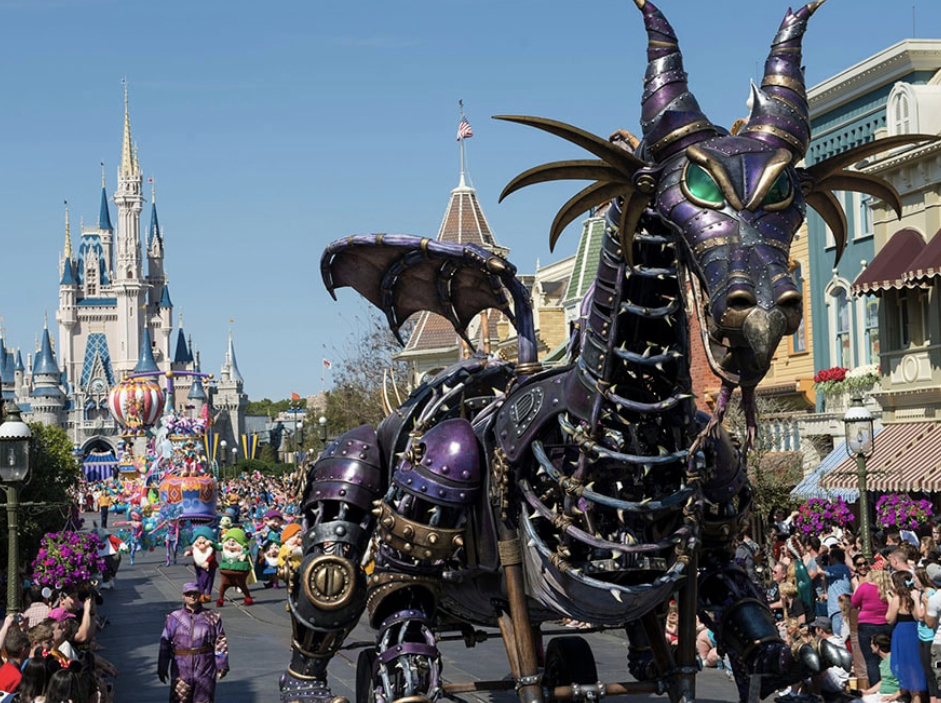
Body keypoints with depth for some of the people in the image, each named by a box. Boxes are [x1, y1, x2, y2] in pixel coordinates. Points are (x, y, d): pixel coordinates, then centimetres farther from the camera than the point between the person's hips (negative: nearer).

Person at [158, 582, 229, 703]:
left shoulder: (212, 618, 2)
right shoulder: (174, 618, 2)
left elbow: (220, 642, 3)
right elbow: (165, 644, 4)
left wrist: (222, 665, 0)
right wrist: (162, 667, 2)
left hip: (205, 670, 0)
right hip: (181, 669, 0)